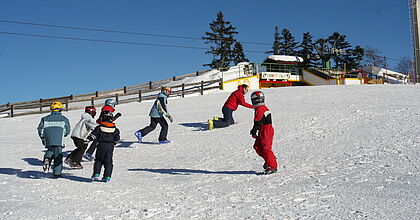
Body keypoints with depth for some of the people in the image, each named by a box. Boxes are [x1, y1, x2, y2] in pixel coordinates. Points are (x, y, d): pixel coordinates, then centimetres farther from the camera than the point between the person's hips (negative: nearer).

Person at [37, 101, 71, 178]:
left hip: (48, 141, 2)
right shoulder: (64, 119, 7)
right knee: (58, 155, 7)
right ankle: (57, 173, 6)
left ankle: (47, 158, -6)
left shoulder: (45, 119, 13)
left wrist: (43, 138, 23)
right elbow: (67, 131, 4)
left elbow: (40, 130, 9)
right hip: (59, 141, -2)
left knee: (50, 150, 26)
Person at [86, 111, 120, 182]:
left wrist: (88, 140, 3)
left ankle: (96, 174, 5)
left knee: (98, 160, 13)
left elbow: (93, 135, -4)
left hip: (101, 145, -1)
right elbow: (117, 139, 11)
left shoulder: (100, 127, -1)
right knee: (108, 161, 6)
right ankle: (107, 177, 3)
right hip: (110, 146, 1)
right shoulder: (115, 129, 4)